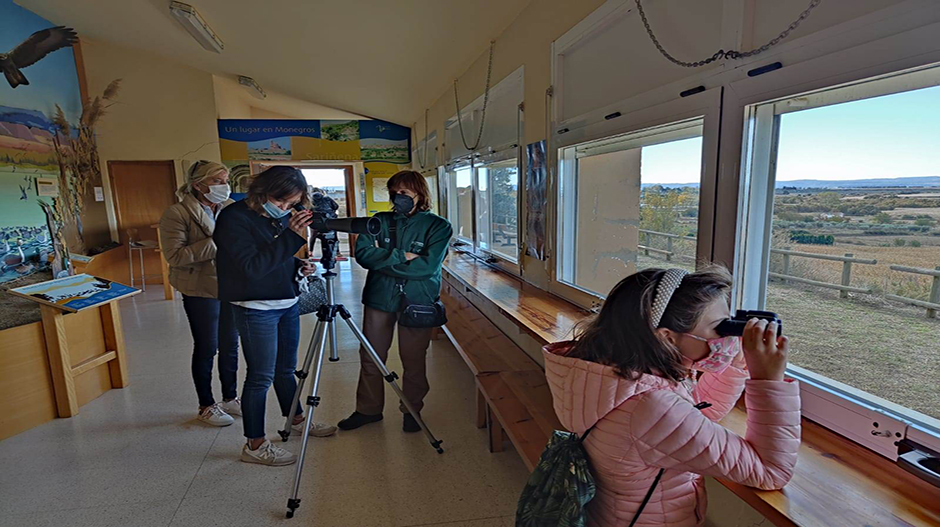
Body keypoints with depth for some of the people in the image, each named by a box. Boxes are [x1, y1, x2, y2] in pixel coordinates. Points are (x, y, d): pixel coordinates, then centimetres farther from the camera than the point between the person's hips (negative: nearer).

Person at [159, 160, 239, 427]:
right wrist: (216, 243, -23)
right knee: (206, 348, 7)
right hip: (202, 291, -5)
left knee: (230, 345, 13)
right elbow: (175, 255, -19)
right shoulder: (176, 214, -10)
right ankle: (206, 406, 25)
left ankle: (230, 398, 30)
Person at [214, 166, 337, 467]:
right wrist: (292, 236, -28)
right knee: (260, 376, 0)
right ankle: (254, 445, 16)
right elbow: (254, 267, -25)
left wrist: (300, 268, -1)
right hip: (255, 309, -7)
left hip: (287, 303, 7)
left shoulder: (282, 217, 8)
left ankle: (297, 420, 37)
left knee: (286, 369, 20)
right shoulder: (234, 219, -14)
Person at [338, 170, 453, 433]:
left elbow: (428, 266, -17)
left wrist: (384, 261, -12)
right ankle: (368, 409, 32)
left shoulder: (438, 226, -3)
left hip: (417, 301, -3)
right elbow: (363, 253, -7)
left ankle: (412, 410, 31)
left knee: (413, 361, 8)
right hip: (379, 298, 3)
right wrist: (401, 257, -16)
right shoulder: (380, 221, 6)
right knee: (370, 358, 12)